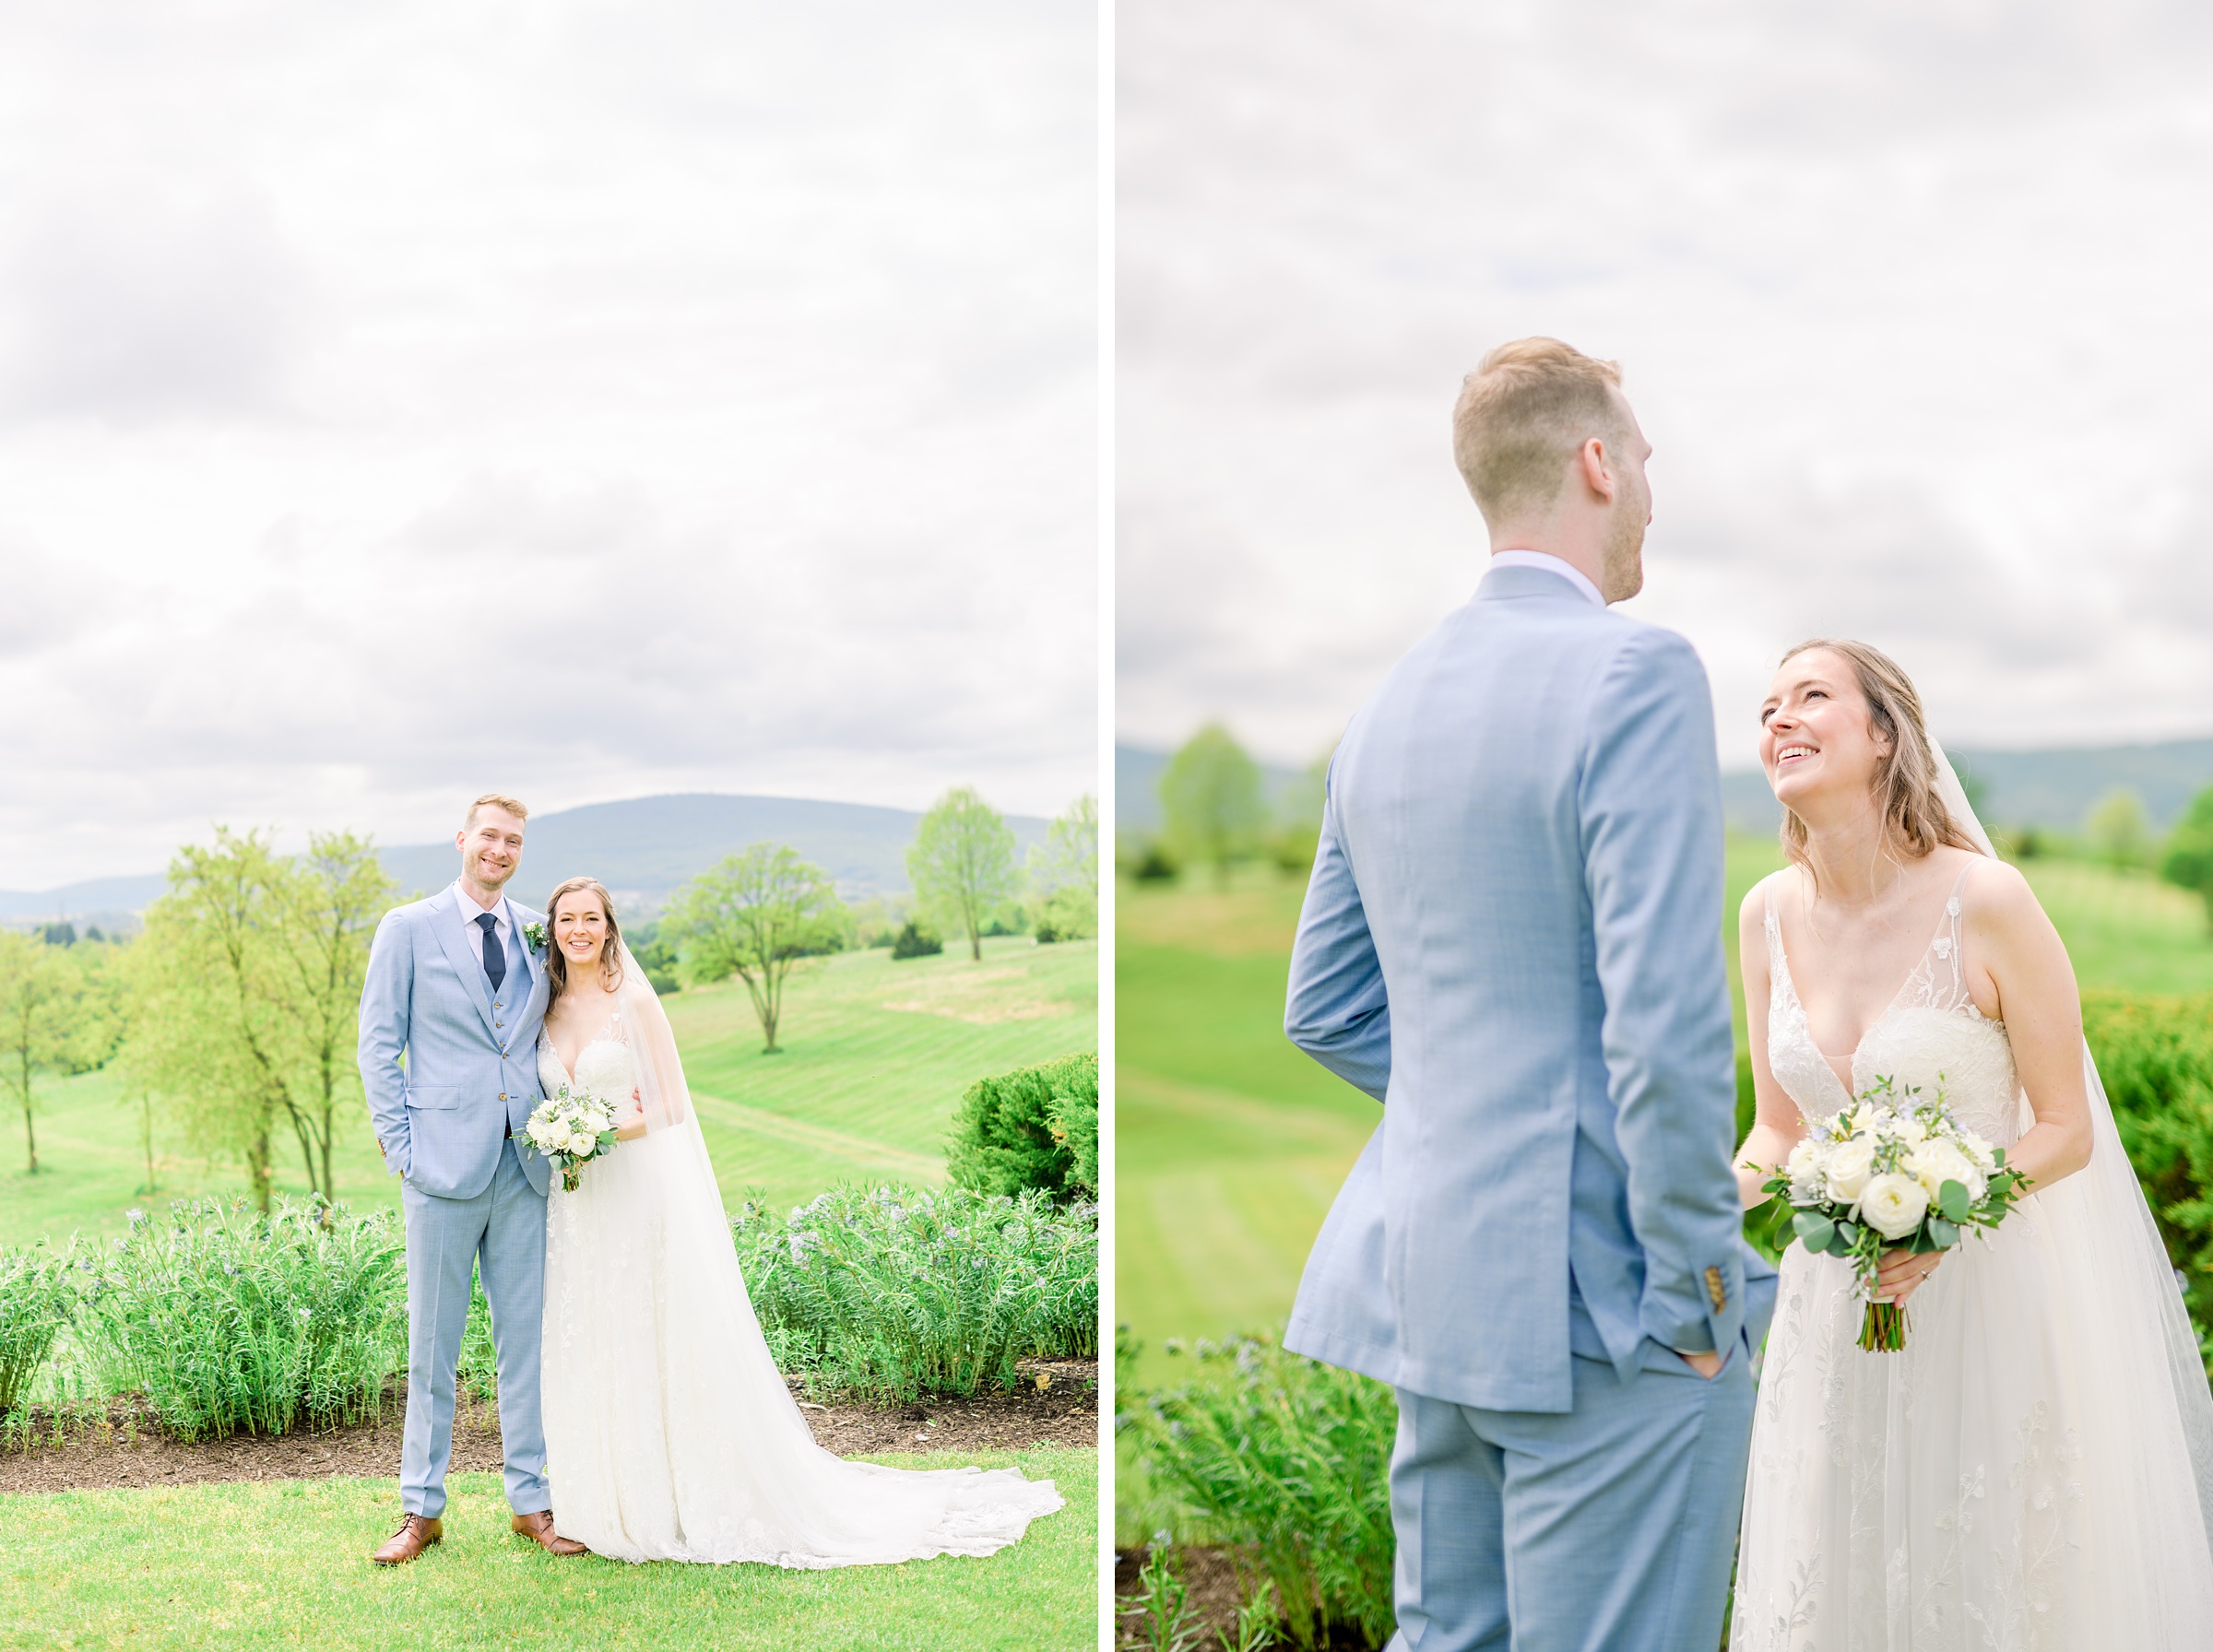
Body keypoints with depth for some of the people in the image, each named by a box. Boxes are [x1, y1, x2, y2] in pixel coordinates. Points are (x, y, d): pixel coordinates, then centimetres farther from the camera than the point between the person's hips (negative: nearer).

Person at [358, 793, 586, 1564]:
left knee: (528, 1334, 6)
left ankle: (532, 1500, 15)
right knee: (433, 1341, 3)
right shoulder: (408, 929, 1)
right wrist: (400, 1145, -6)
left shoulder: (539, 933, 11)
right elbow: (378, 1043, 1)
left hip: (526, 1161, 3)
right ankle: (422, 1509, 12)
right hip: (446, 1161, -3)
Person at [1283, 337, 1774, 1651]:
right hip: (1599, 1301, -8)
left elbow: (1323, 1011, 16)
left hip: (1436, 1281, 8)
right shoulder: (1639, 673, -14)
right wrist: (1698, 1289, -12)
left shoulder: (1389, 704, 10)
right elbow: (1668, 1020, -21)